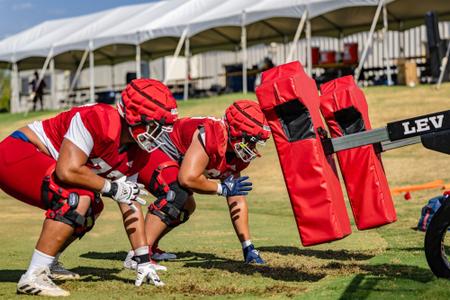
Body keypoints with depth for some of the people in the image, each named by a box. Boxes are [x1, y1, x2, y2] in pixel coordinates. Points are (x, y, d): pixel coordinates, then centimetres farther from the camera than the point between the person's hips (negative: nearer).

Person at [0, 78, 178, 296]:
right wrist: (112, 188, -19)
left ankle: (48, 265, 23)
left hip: (38, 162, 10)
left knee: (92, 207, 13)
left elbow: (131, 206, 6)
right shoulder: (98, 120, -27)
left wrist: (144, 260, 3)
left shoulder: (137, 152, 1)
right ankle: (33, 277, -21)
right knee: (77, 198, -25)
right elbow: (67, 171, -32)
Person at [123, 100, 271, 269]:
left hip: (166, 158, 10)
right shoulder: (210, 136, -30)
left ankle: (150, 248, 29)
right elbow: (187, 178, -34)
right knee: (176, 195, -30)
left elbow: (237, 201, 3)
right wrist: (223, 188, -20)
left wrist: (248, 247, -1)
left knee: (186, 207, 19)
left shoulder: (237, 155, -1)